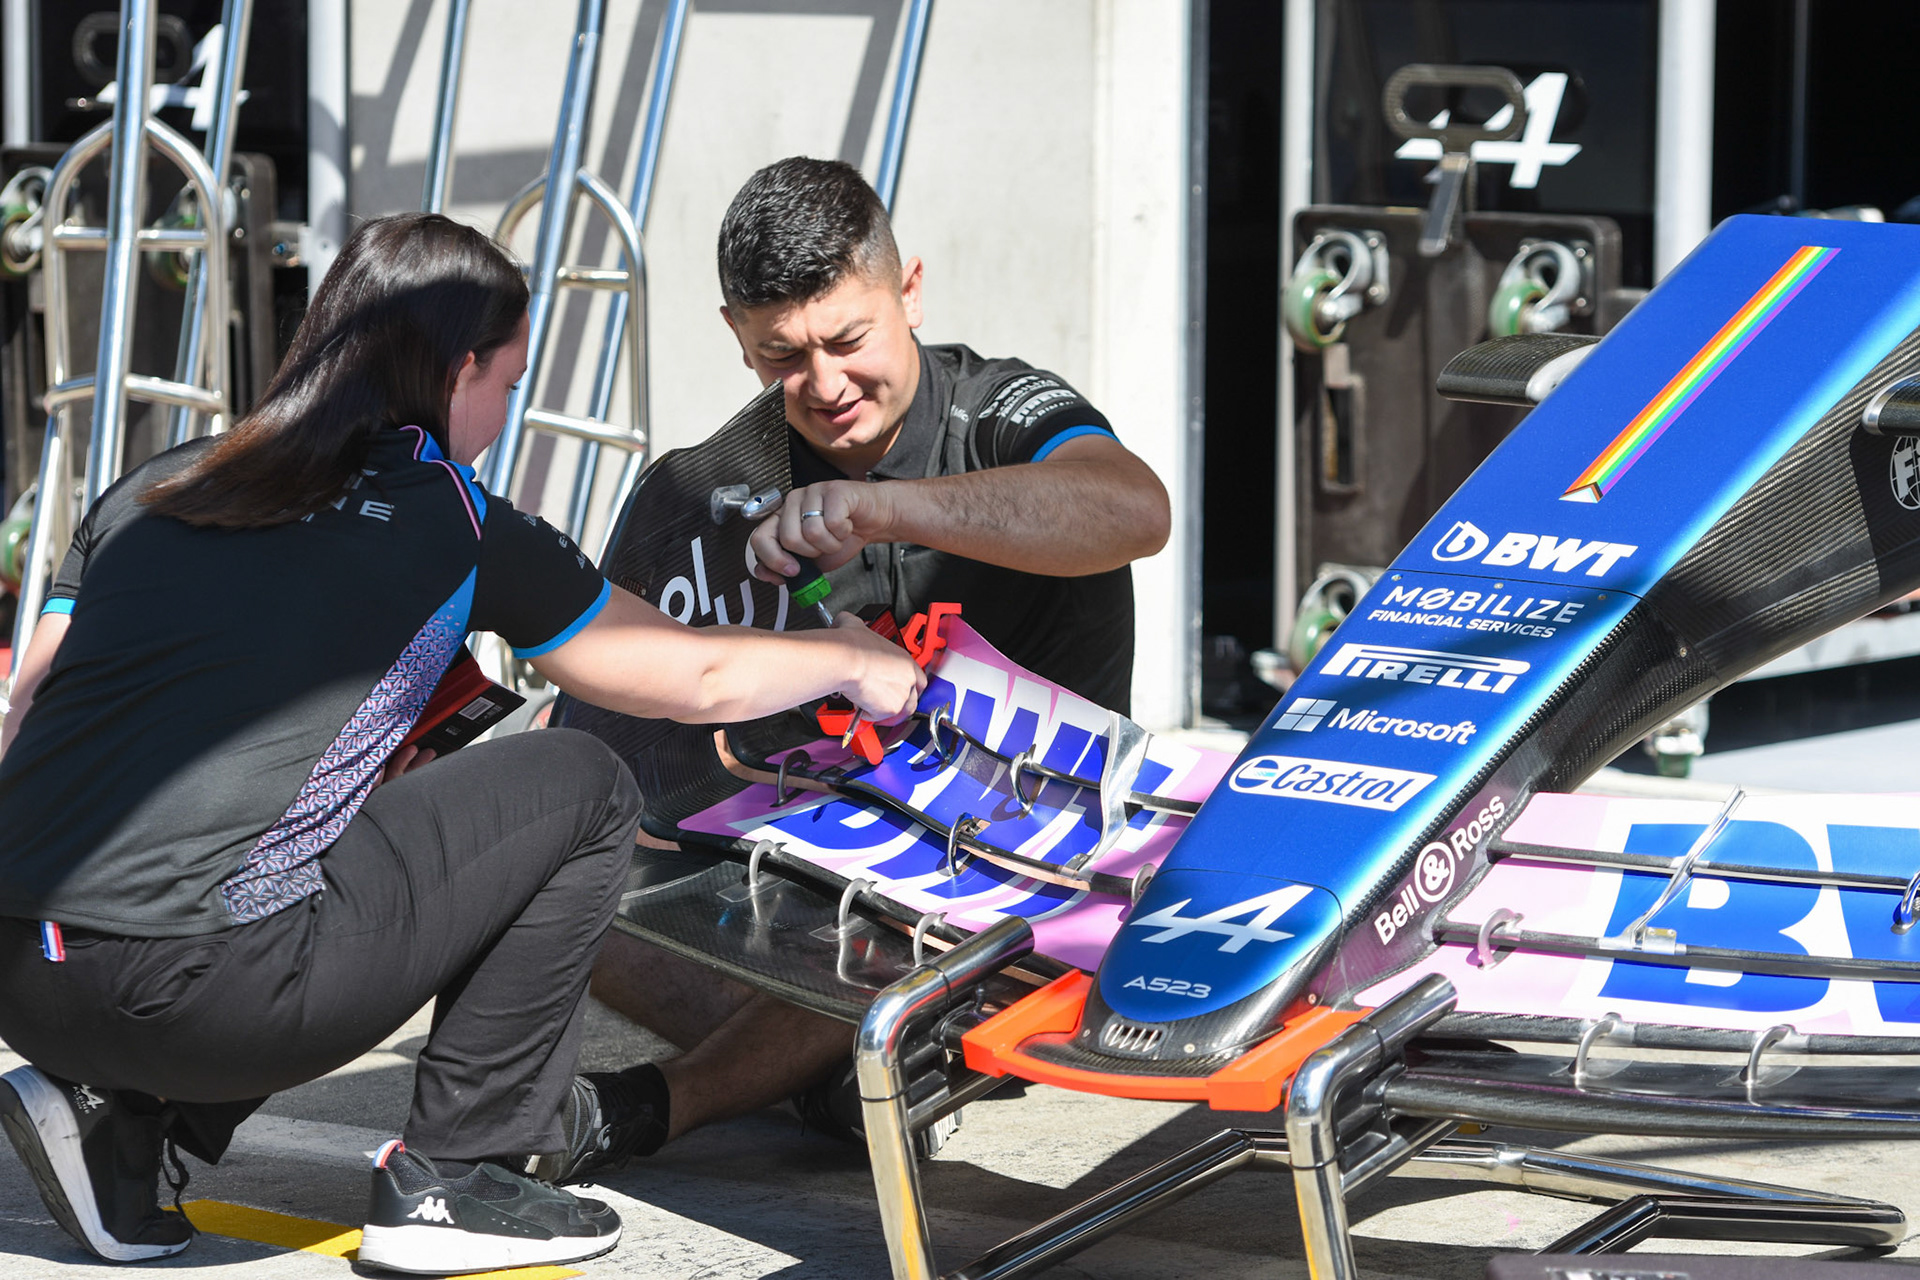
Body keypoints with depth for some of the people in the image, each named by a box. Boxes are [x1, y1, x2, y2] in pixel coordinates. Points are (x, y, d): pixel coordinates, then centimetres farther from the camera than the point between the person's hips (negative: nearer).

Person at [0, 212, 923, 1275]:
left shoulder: (148, 490, 17)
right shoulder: (455, 528, 5)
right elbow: (696, 682, 16)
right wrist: (850, 660, 35)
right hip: (200, 983, -6)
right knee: (579, 788, 10)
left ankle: (118, 1108, 15)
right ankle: (450, 1177, 12)